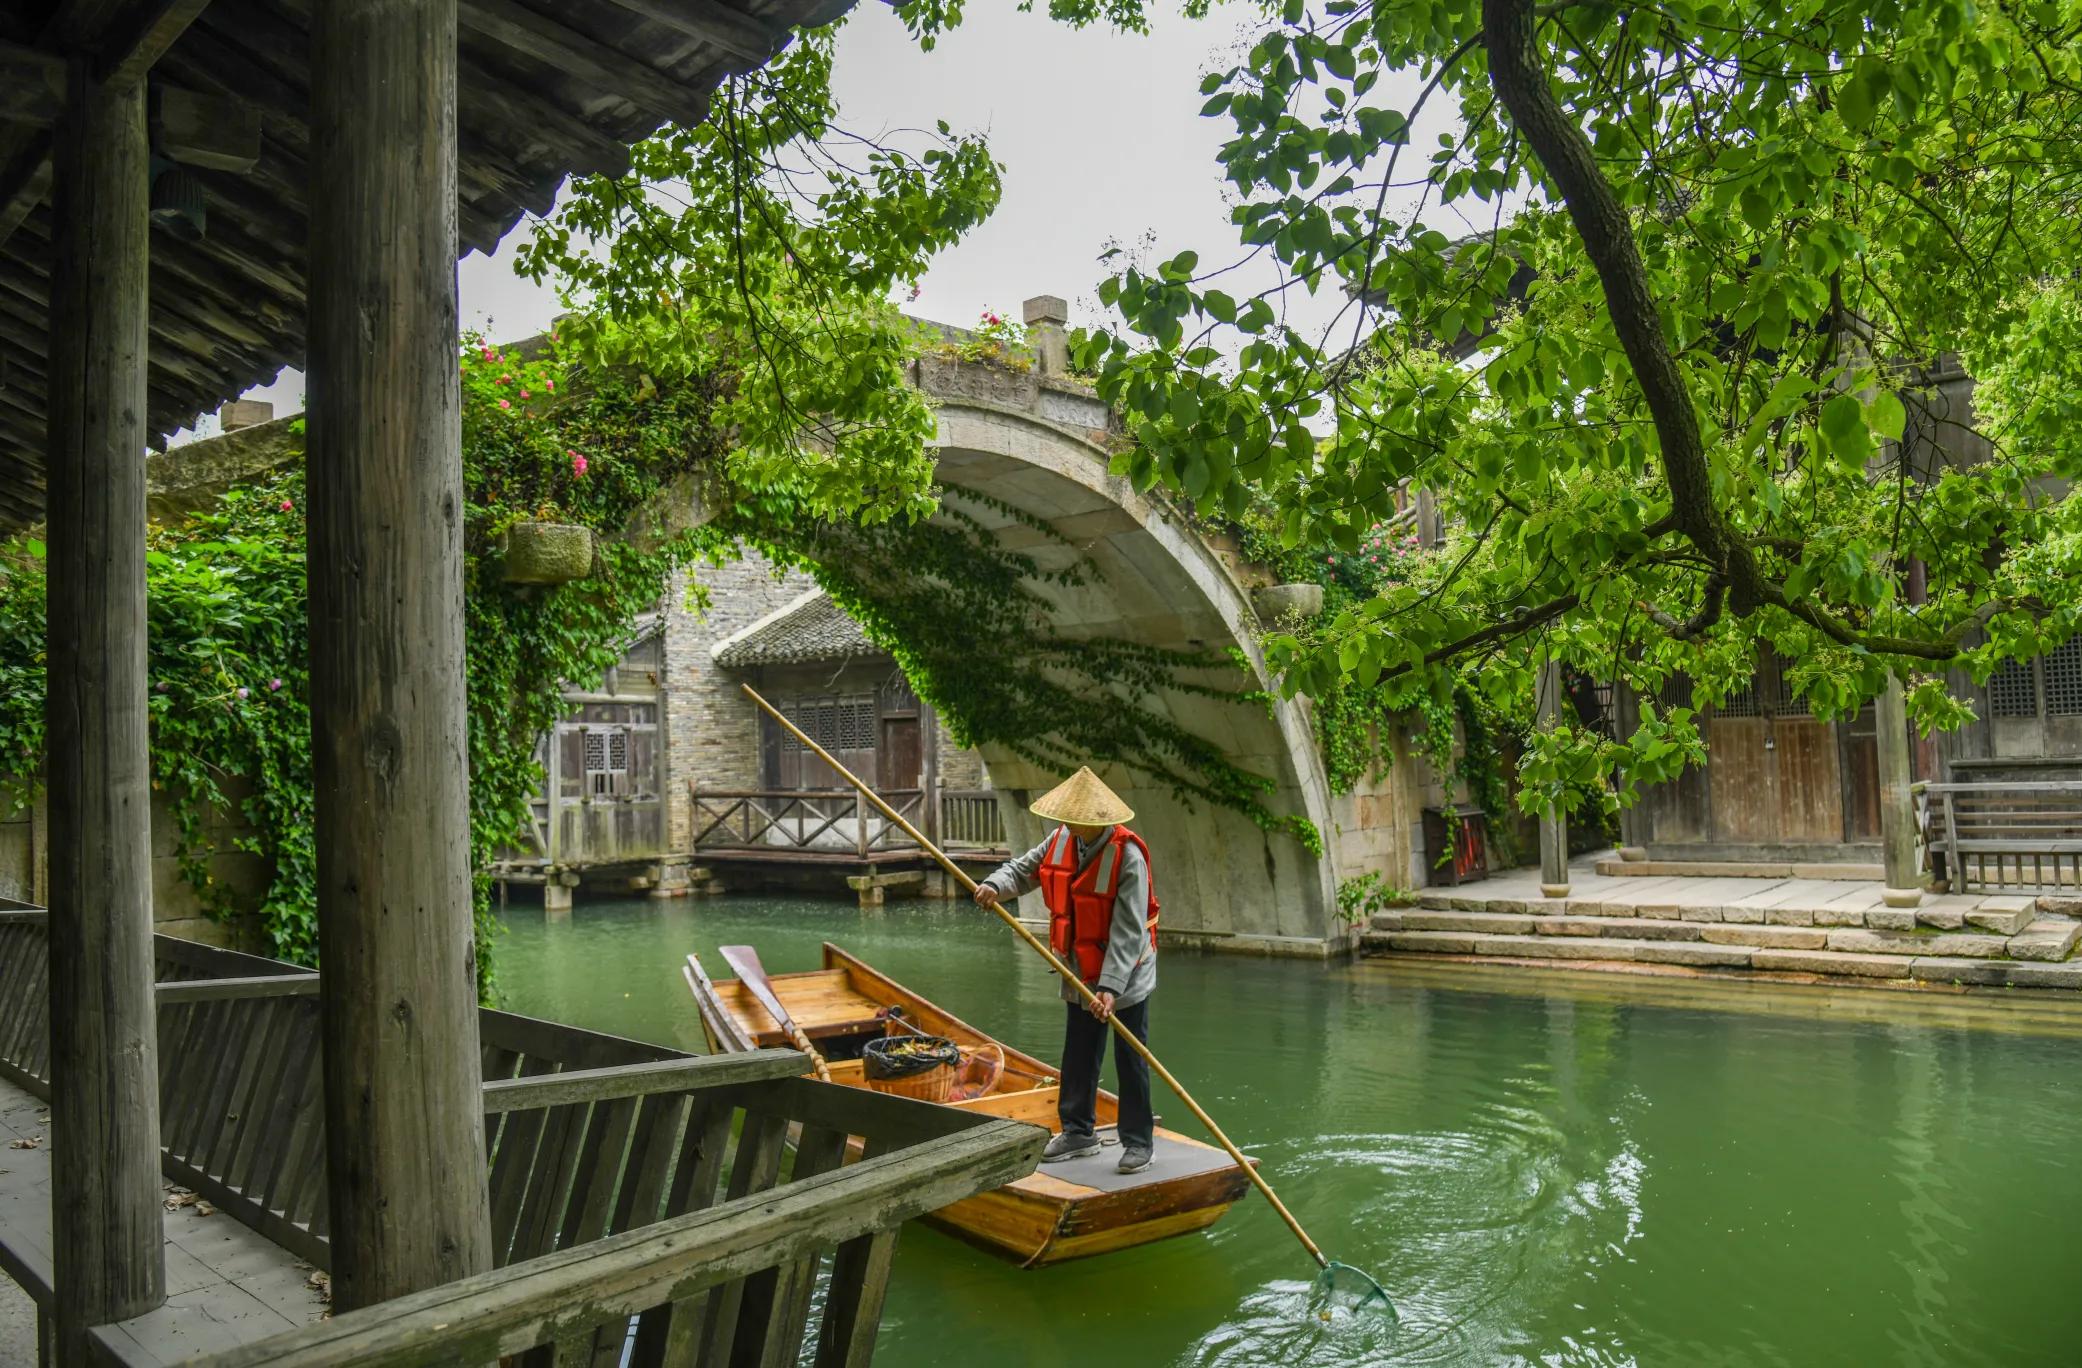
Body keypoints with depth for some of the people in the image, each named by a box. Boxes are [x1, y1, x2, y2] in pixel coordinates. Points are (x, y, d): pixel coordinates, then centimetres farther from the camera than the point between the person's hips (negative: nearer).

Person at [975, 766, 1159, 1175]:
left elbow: (1128, 931, -27)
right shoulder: (1062, 840, -4)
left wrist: (1111, 987, -32)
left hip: (1125, 978, -7)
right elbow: (1024, 869, 8)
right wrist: (995, 885, -15)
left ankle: (1139, 1141, 17)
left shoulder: (1127, 855, -24)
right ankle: (1079, 1131, 32)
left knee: (1130, 1061, 3)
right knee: (1078, 1057, 17)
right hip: (1080, 975, 7)